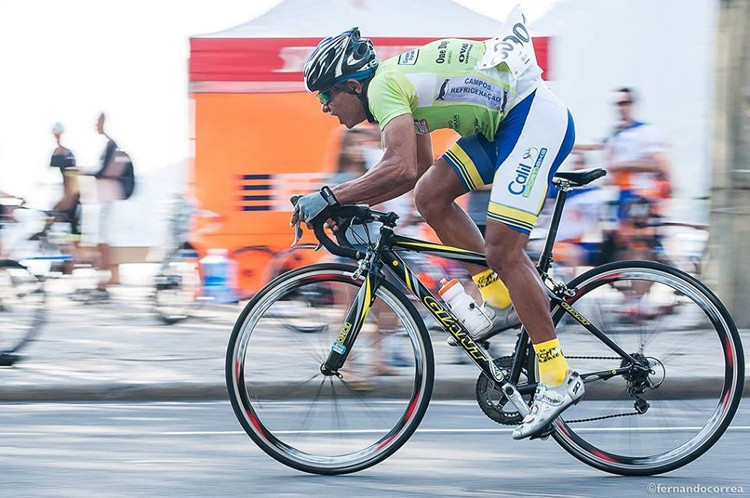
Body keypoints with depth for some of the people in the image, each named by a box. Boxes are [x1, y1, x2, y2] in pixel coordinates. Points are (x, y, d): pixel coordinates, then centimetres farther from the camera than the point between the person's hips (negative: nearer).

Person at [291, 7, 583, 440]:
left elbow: (401, 168, -32)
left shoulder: (383, 87, -16)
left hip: (536, 117, -10)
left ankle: (558, 379, -11)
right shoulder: (397, 83, 14)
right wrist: (357, 204, 16)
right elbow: (418, 170, 24)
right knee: (431, 196, 3)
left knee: (501, 250, -13)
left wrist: (330, 198, -26)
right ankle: (498, 295, 10)